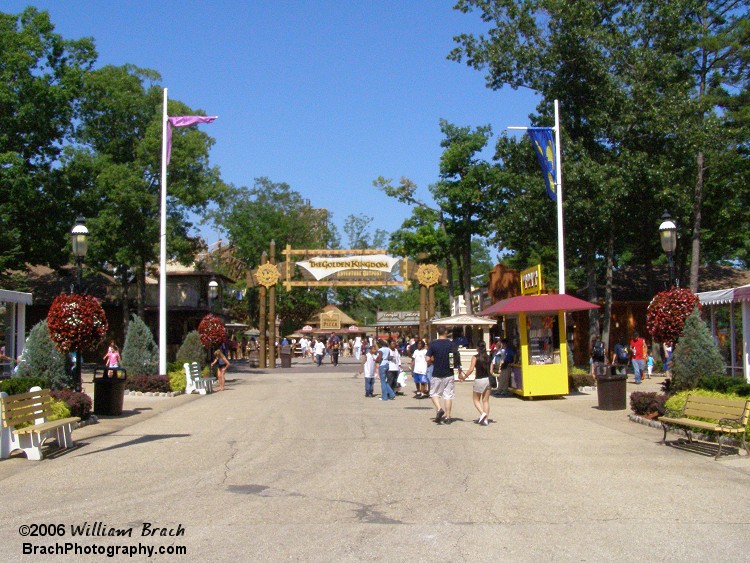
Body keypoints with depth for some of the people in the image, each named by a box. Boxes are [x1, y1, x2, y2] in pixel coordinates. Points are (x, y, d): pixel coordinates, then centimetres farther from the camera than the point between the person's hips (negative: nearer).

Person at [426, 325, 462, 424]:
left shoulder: (433, 344, -5)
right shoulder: (451, 344, -4)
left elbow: (428, 359, -9)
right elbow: (457, 357, -9)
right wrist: (459, 369, 4)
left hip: (437, 374, -1)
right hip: (448, 374, 1)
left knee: (434, 393, 13)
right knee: (448, 395, 8)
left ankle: (439, 409, -9)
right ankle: (447, 416, 7)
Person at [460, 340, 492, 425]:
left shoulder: (475, 357, -8)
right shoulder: (488, 357, 4)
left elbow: (471, 369, -14)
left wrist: (464, 377, -3)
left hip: (479, 380, -4)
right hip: (488, 379, 4)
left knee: (476, 399, 10)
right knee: (486, 400, 10)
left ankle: (482, 413, -13)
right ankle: (486, 419, 5)